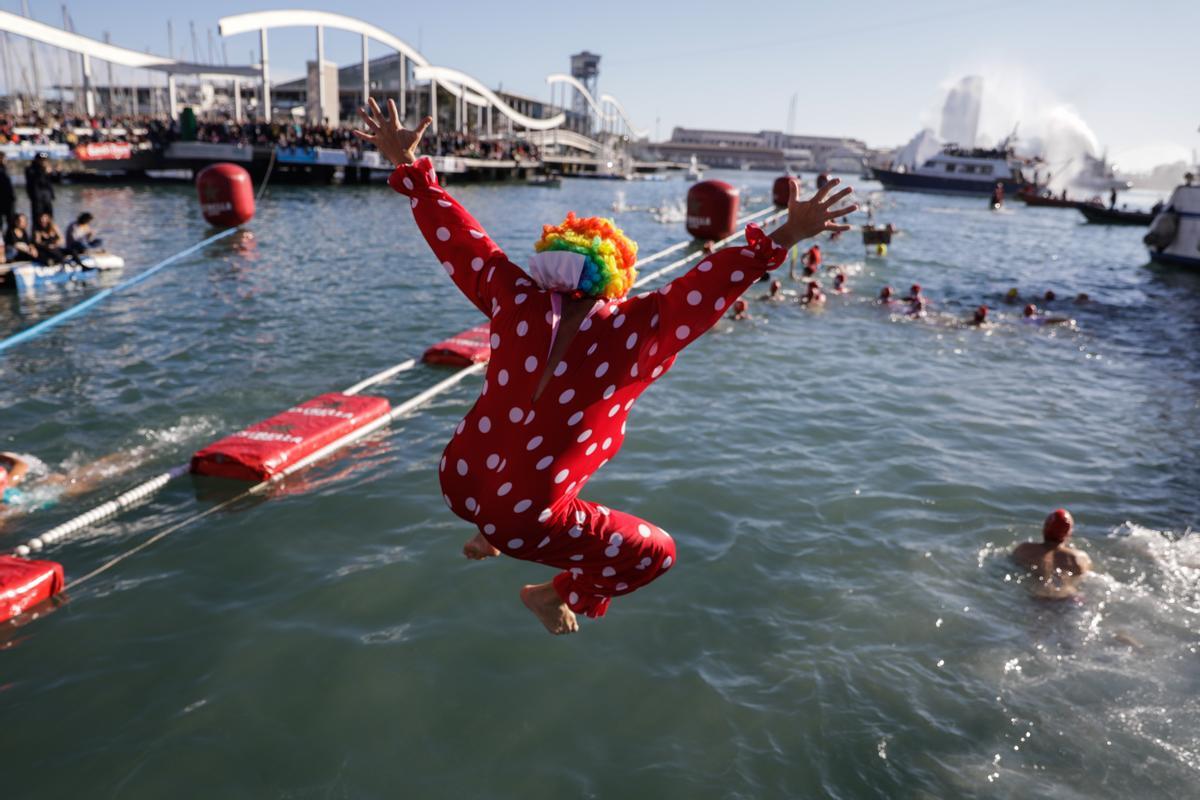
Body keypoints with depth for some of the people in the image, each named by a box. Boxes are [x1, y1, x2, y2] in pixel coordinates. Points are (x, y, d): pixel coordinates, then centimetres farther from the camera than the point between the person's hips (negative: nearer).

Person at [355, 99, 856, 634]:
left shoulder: (514, 299, -6)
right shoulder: (634, 331, -16)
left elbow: (454, 232, 1)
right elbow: (717, 280, -18)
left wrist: (406, 165, 12)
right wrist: (783, 238, -12)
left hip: (457, 483, 6)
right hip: (525, 523, -5)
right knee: (655, 552, 16)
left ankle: (488, 535, 41)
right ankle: (557, 595, 26)